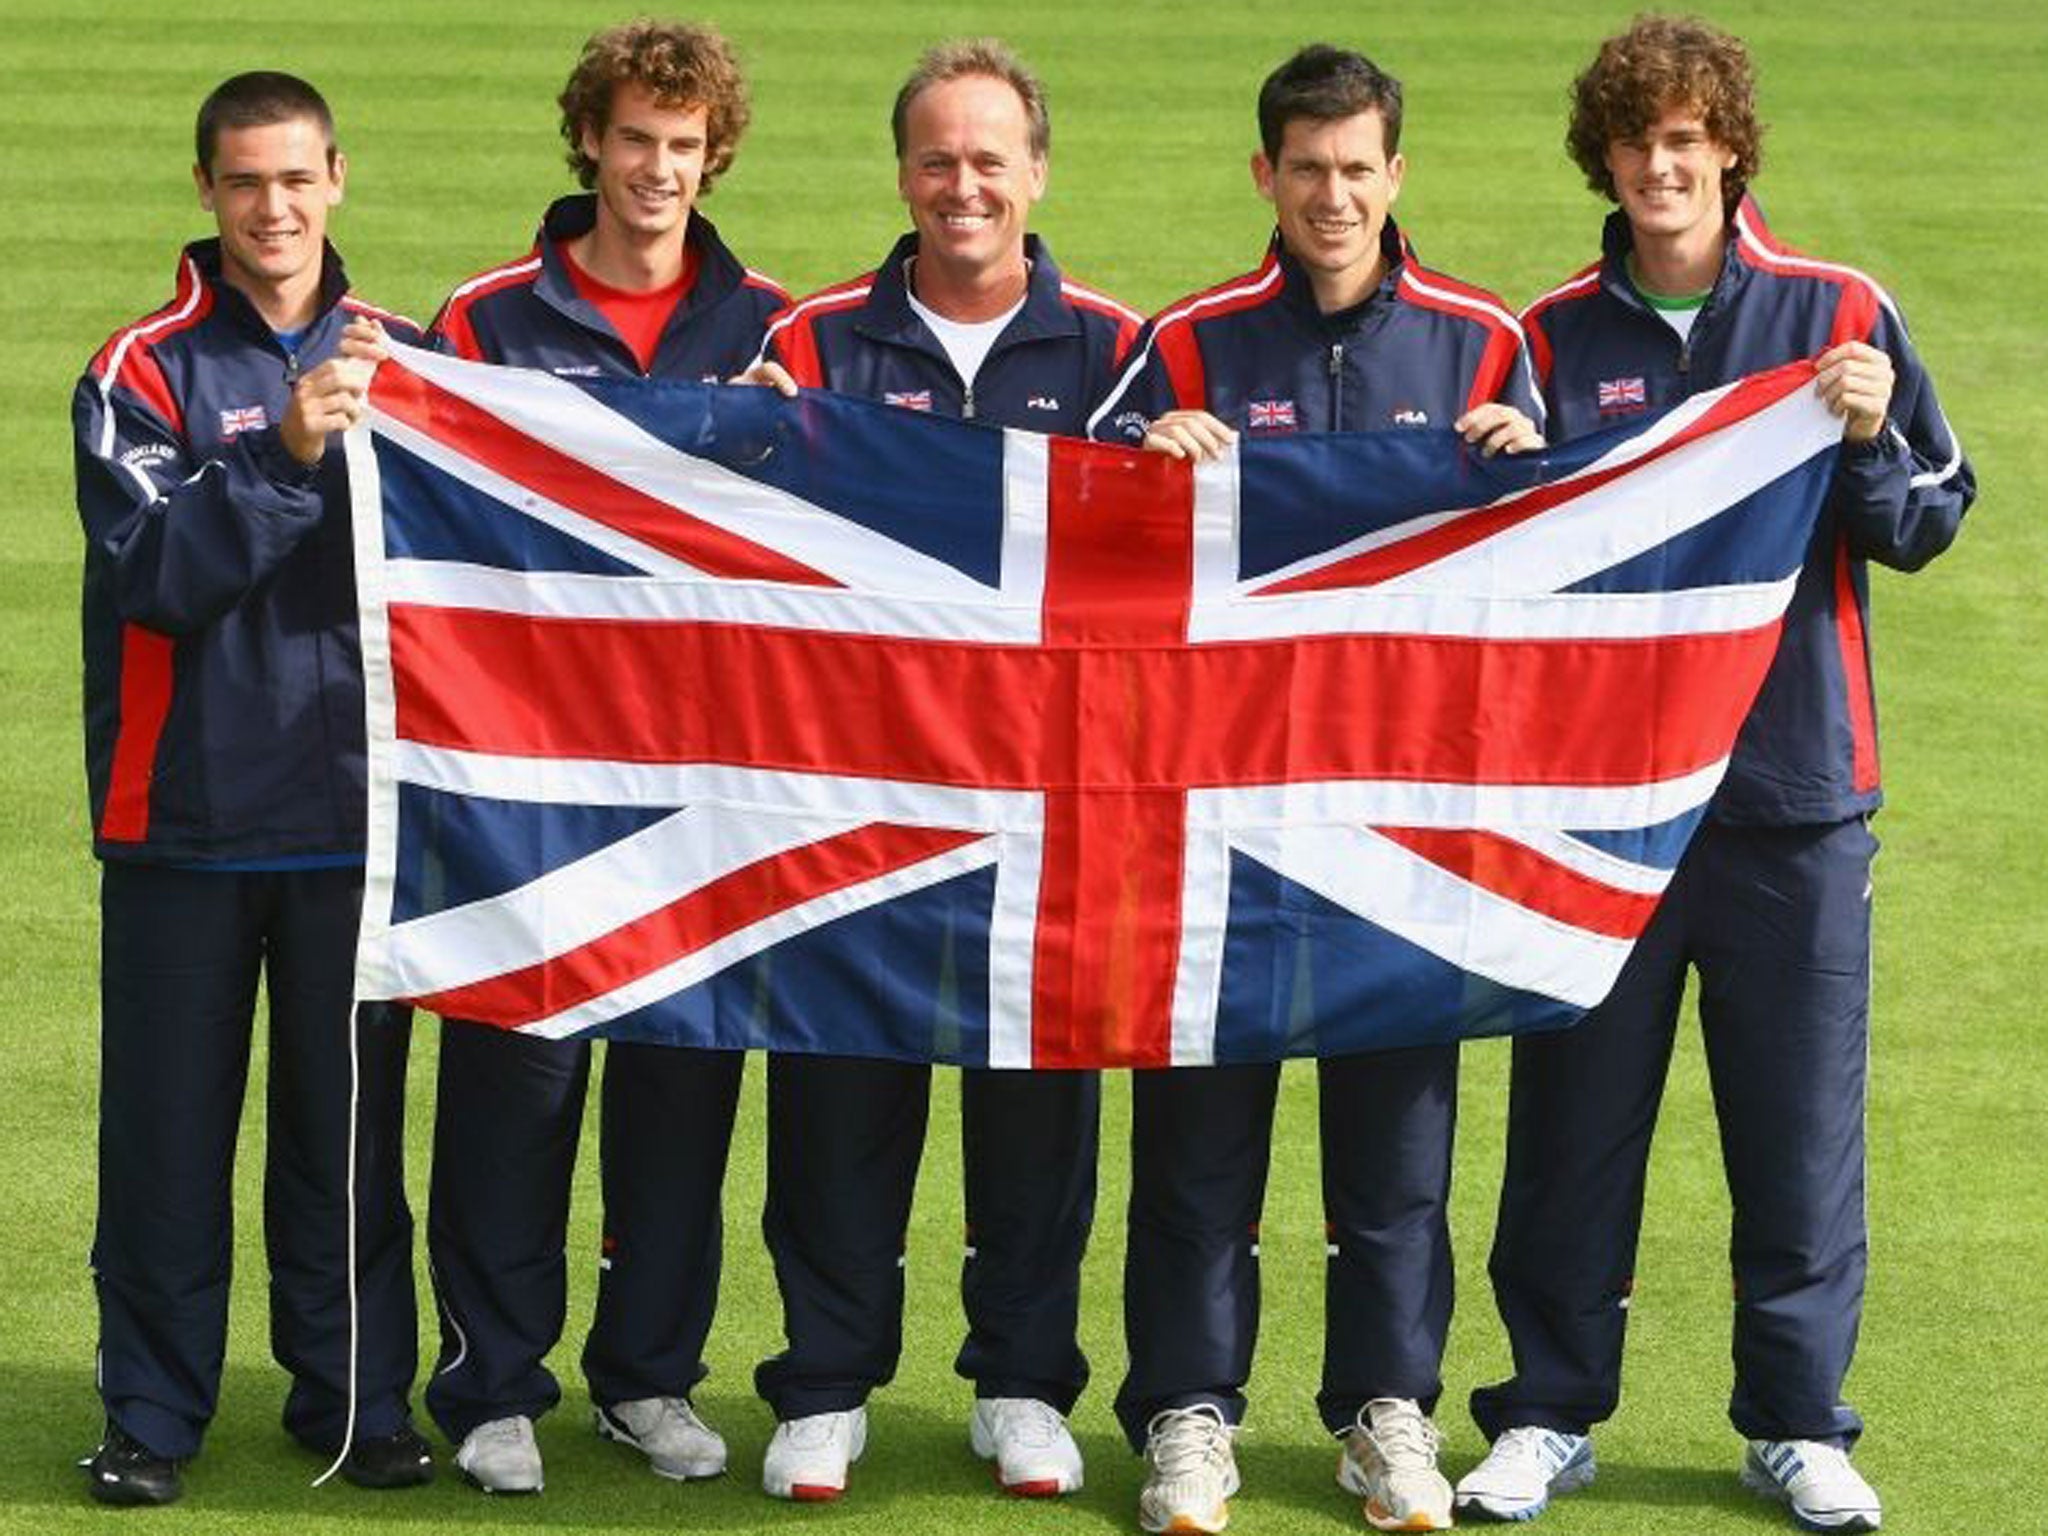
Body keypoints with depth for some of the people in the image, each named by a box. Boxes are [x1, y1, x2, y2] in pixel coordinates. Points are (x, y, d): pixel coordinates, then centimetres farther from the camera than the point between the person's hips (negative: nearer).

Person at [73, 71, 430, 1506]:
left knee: (351, 1120, 6)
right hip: (184, 812, -2)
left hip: (354, 815, 2)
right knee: (169, 1124, 2)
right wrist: (286, 453, -25)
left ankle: (357, 1397, 16)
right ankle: (154, 1412, 10)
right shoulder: (146, 370, -1)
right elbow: (155, 568, -16)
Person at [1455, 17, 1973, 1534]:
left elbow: (1926, 528, 2)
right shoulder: (1555, 337, 5)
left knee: (1802, 1124, 4)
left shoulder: (1837, 315, 1)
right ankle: (1551, 1412, 17)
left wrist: (1868, 445, -17)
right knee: (1576, 1112, 6)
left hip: (1794, 789, -1)